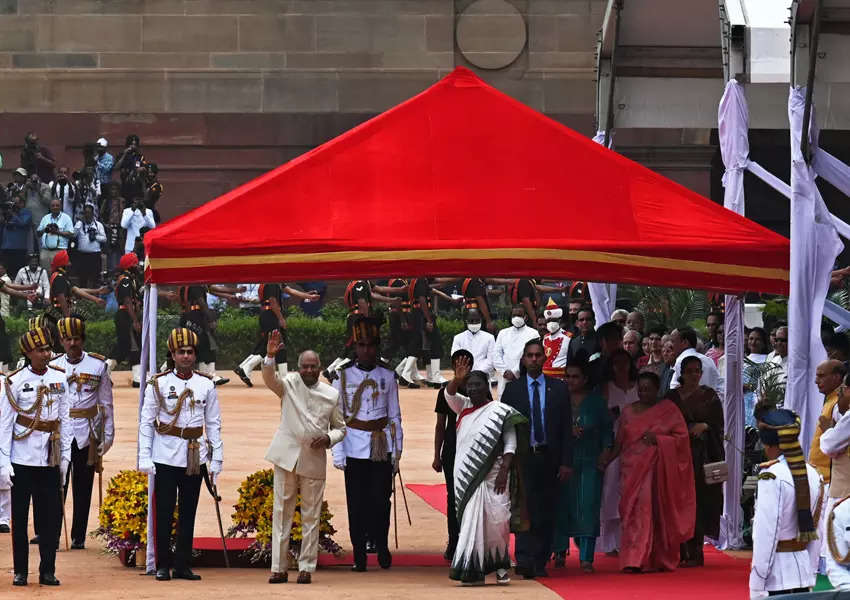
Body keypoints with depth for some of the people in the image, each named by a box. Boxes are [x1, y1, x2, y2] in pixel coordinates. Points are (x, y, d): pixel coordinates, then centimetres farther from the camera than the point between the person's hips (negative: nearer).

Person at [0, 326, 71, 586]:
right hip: (23, 457, -3)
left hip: (50, 457, 3)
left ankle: (47, 571, 10)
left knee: (51, 515, 1)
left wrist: (65, 455, 8)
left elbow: (65, 418, 11)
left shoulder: (59, 378, 5)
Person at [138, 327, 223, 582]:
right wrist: (145, 458, -7)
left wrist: (216, 460, 4)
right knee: (164, 512, 0)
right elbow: (146, 422, 0)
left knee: (188, 513, 6)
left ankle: (183, 565, 13)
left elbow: (214, 424, 9)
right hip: (165, 456, -2)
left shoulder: (206, 385, 5)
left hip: (195, 458, 2)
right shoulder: (158, 384, -1)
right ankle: (163, 565, 7)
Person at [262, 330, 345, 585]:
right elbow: (269, 378, -16)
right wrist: (270, 356, -34)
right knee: (282, 513, 1)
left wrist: (329, 438, -7)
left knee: (311, 516, 4)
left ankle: (306, 568, 9)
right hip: (287, 457, -1)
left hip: (314, 461, 1)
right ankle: (279, 568, 4)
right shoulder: (289, 384, 5)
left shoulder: (332, 394, 8)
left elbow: (341, 428, 15)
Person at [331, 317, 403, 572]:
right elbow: (335, 417, 1)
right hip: (354, 450, -1)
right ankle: (359, 554, 7)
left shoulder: (387, 377, 7)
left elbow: (395, 416, 11)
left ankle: (381, 546, 17)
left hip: (382, 449, 1)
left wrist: (397, 451, 6)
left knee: (381, 500, 0)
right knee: (357, 503, 0)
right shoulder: (343, 376, 2)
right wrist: (338, 453, -5)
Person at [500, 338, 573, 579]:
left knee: (546, 513, 4)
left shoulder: (558, 388, 8)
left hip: (549, 459, 2)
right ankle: (524, 560, -20)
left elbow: (566, 428, 6)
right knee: (525, 509, -13)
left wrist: (566, 462, -1)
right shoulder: (513, 388, 6)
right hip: (522, 457, -2)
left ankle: (539, 563, 11)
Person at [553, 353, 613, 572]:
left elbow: (607, 428, 9)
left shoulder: (596, 400, 6)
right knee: (563, 506, 2)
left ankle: (586, 558, -8)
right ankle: (560, 551, 17)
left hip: (591, 462, 0)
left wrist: (606, 451, -2)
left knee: (588, 507, -7)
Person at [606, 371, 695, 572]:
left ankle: (660, 560, 7)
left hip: (659, 470, -2)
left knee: (658, 512, -3)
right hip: (633, 468, 2)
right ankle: (634, 561, -10)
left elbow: (682, 437, 0)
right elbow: (620, 442, 15)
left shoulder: (669, 410, 4)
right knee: (634, 511, -7)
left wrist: (657, 439, -12)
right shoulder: (628, 412, 13)